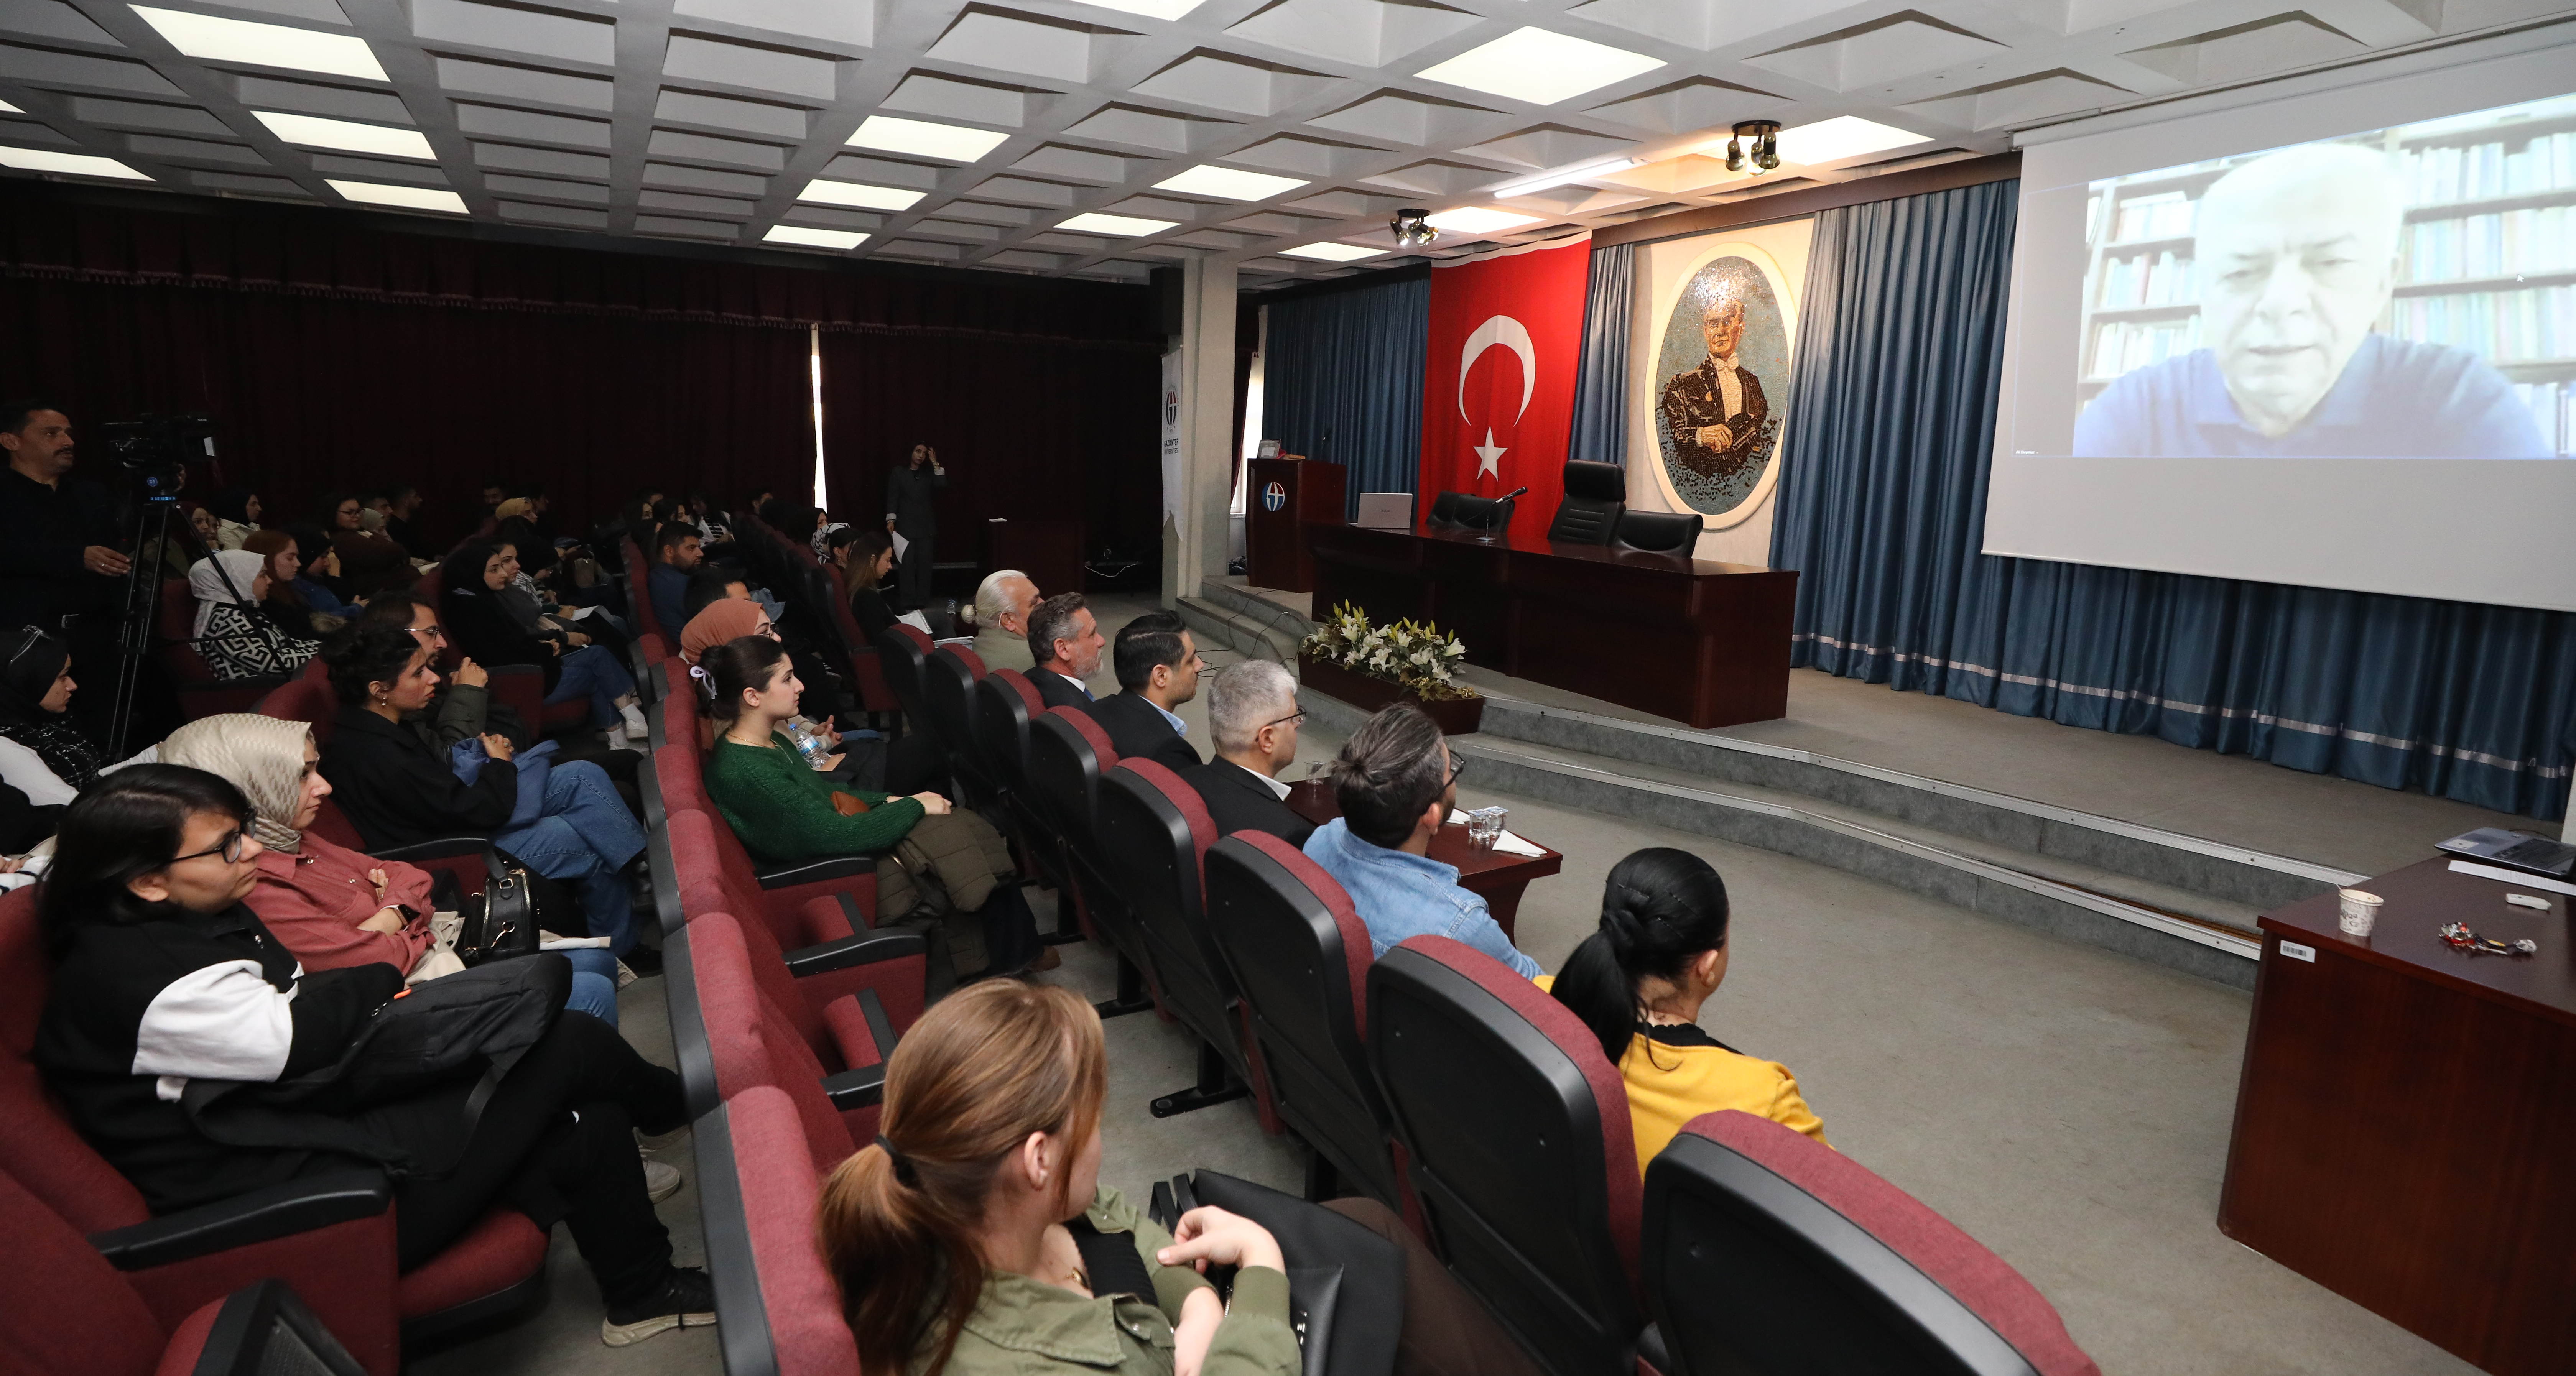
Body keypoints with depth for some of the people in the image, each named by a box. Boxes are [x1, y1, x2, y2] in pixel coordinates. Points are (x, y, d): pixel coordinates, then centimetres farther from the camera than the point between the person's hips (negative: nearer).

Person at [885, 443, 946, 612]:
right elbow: (892, 498, 1)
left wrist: (935, 464, -4)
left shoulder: (928, 474, 14)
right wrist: (891, 520, -9)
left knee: (924, 564, 0)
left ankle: (922, 602, 5)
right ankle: (906, 603, -3)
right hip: (905, 526, -3)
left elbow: (942, 485, -5)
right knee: (907, 565, -6)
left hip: (926, 527, 3)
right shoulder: (898, 473, 7)